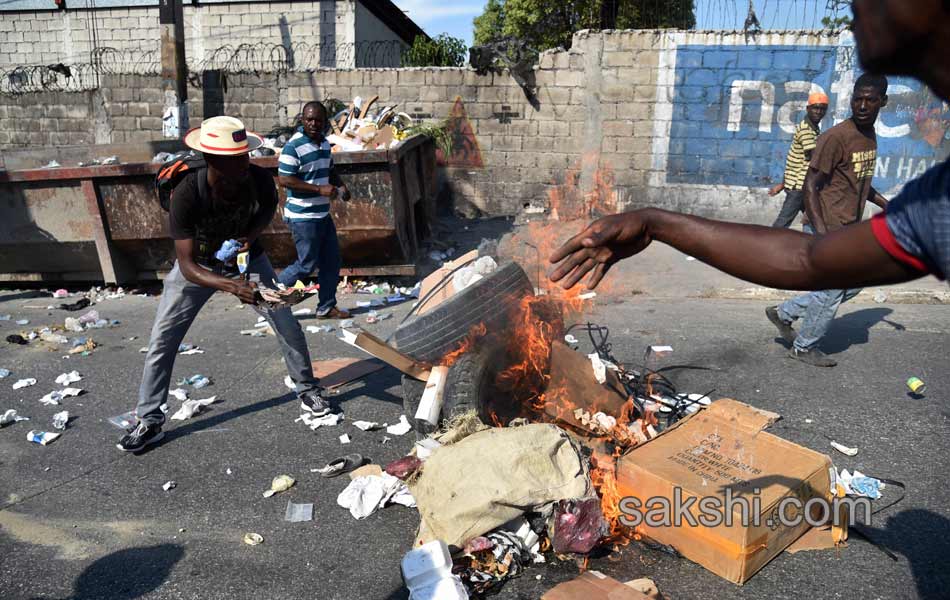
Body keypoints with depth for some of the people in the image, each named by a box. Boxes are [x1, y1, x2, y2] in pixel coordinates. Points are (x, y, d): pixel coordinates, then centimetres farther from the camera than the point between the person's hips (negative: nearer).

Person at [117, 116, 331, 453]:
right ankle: (149, 421, 11)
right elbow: (187, 265, -36)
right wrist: (230, 286, -52)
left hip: (246, 257, 2)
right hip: (199, 265, -2)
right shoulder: (186, 194, -36)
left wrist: (253, 233, -24)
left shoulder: (259, 179, -28)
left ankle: (307, 389, 20)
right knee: (162, 340, -5)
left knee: (287, 323, -3)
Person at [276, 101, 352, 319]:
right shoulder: (293, 146, -16)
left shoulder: (324, 143, 10)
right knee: (307, 265, -2)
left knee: (331, 261, 11)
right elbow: (284, 179, -20)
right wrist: (320, 189, -22)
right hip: (303, 216, -8)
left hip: (322, 213, 9)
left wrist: (341, 186, 4)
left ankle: (326, 307, 22)